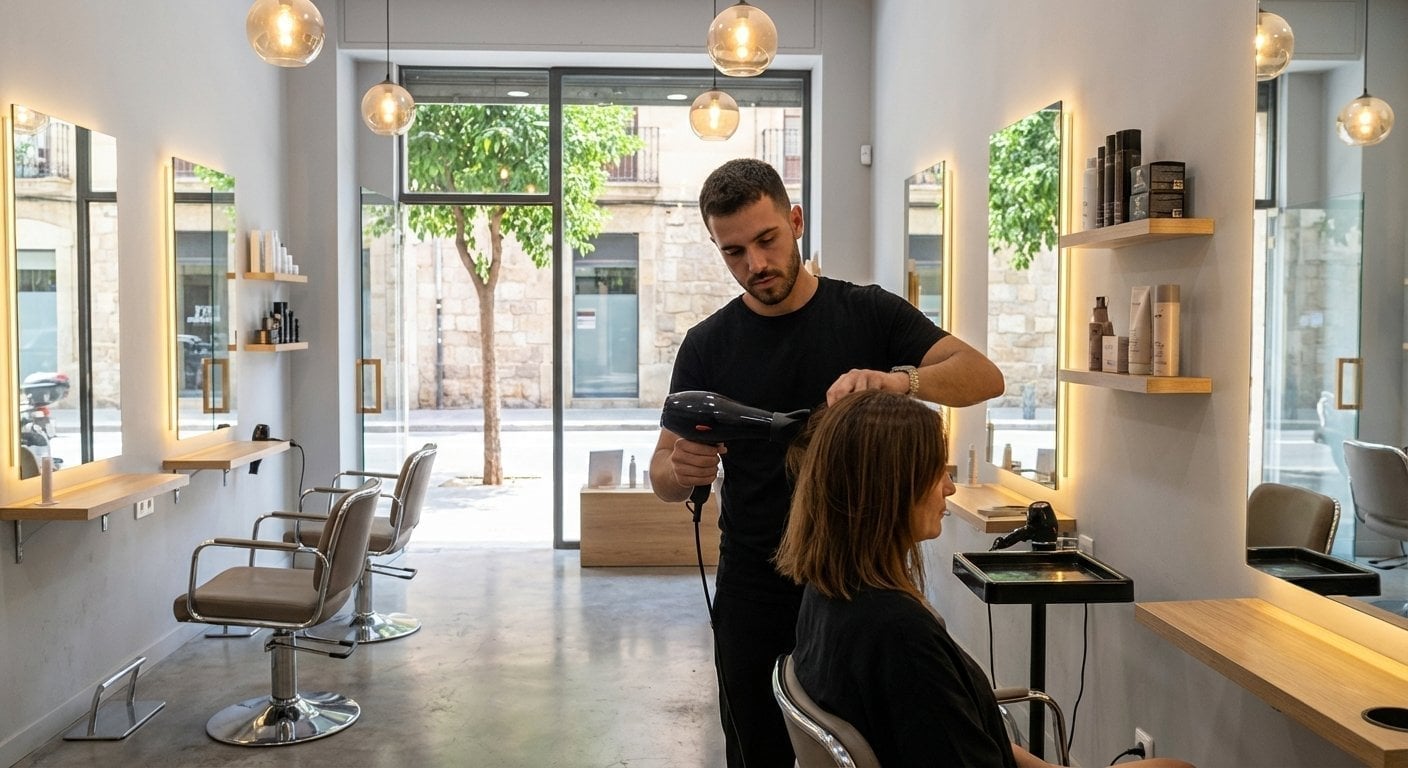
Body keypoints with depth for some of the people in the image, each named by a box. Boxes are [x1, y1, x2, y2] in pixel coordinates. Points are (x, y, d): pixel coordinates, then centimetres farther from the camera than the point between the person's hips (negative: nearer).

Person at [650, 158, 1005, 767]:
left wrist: (898, 379, -32)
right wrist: (682, 471, -23)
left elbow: (985, 376, -12)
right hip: (754, 598, 1)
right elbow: (662, 475, 1)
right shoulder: (708, 346, 1)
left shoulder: (870, 314, -2)